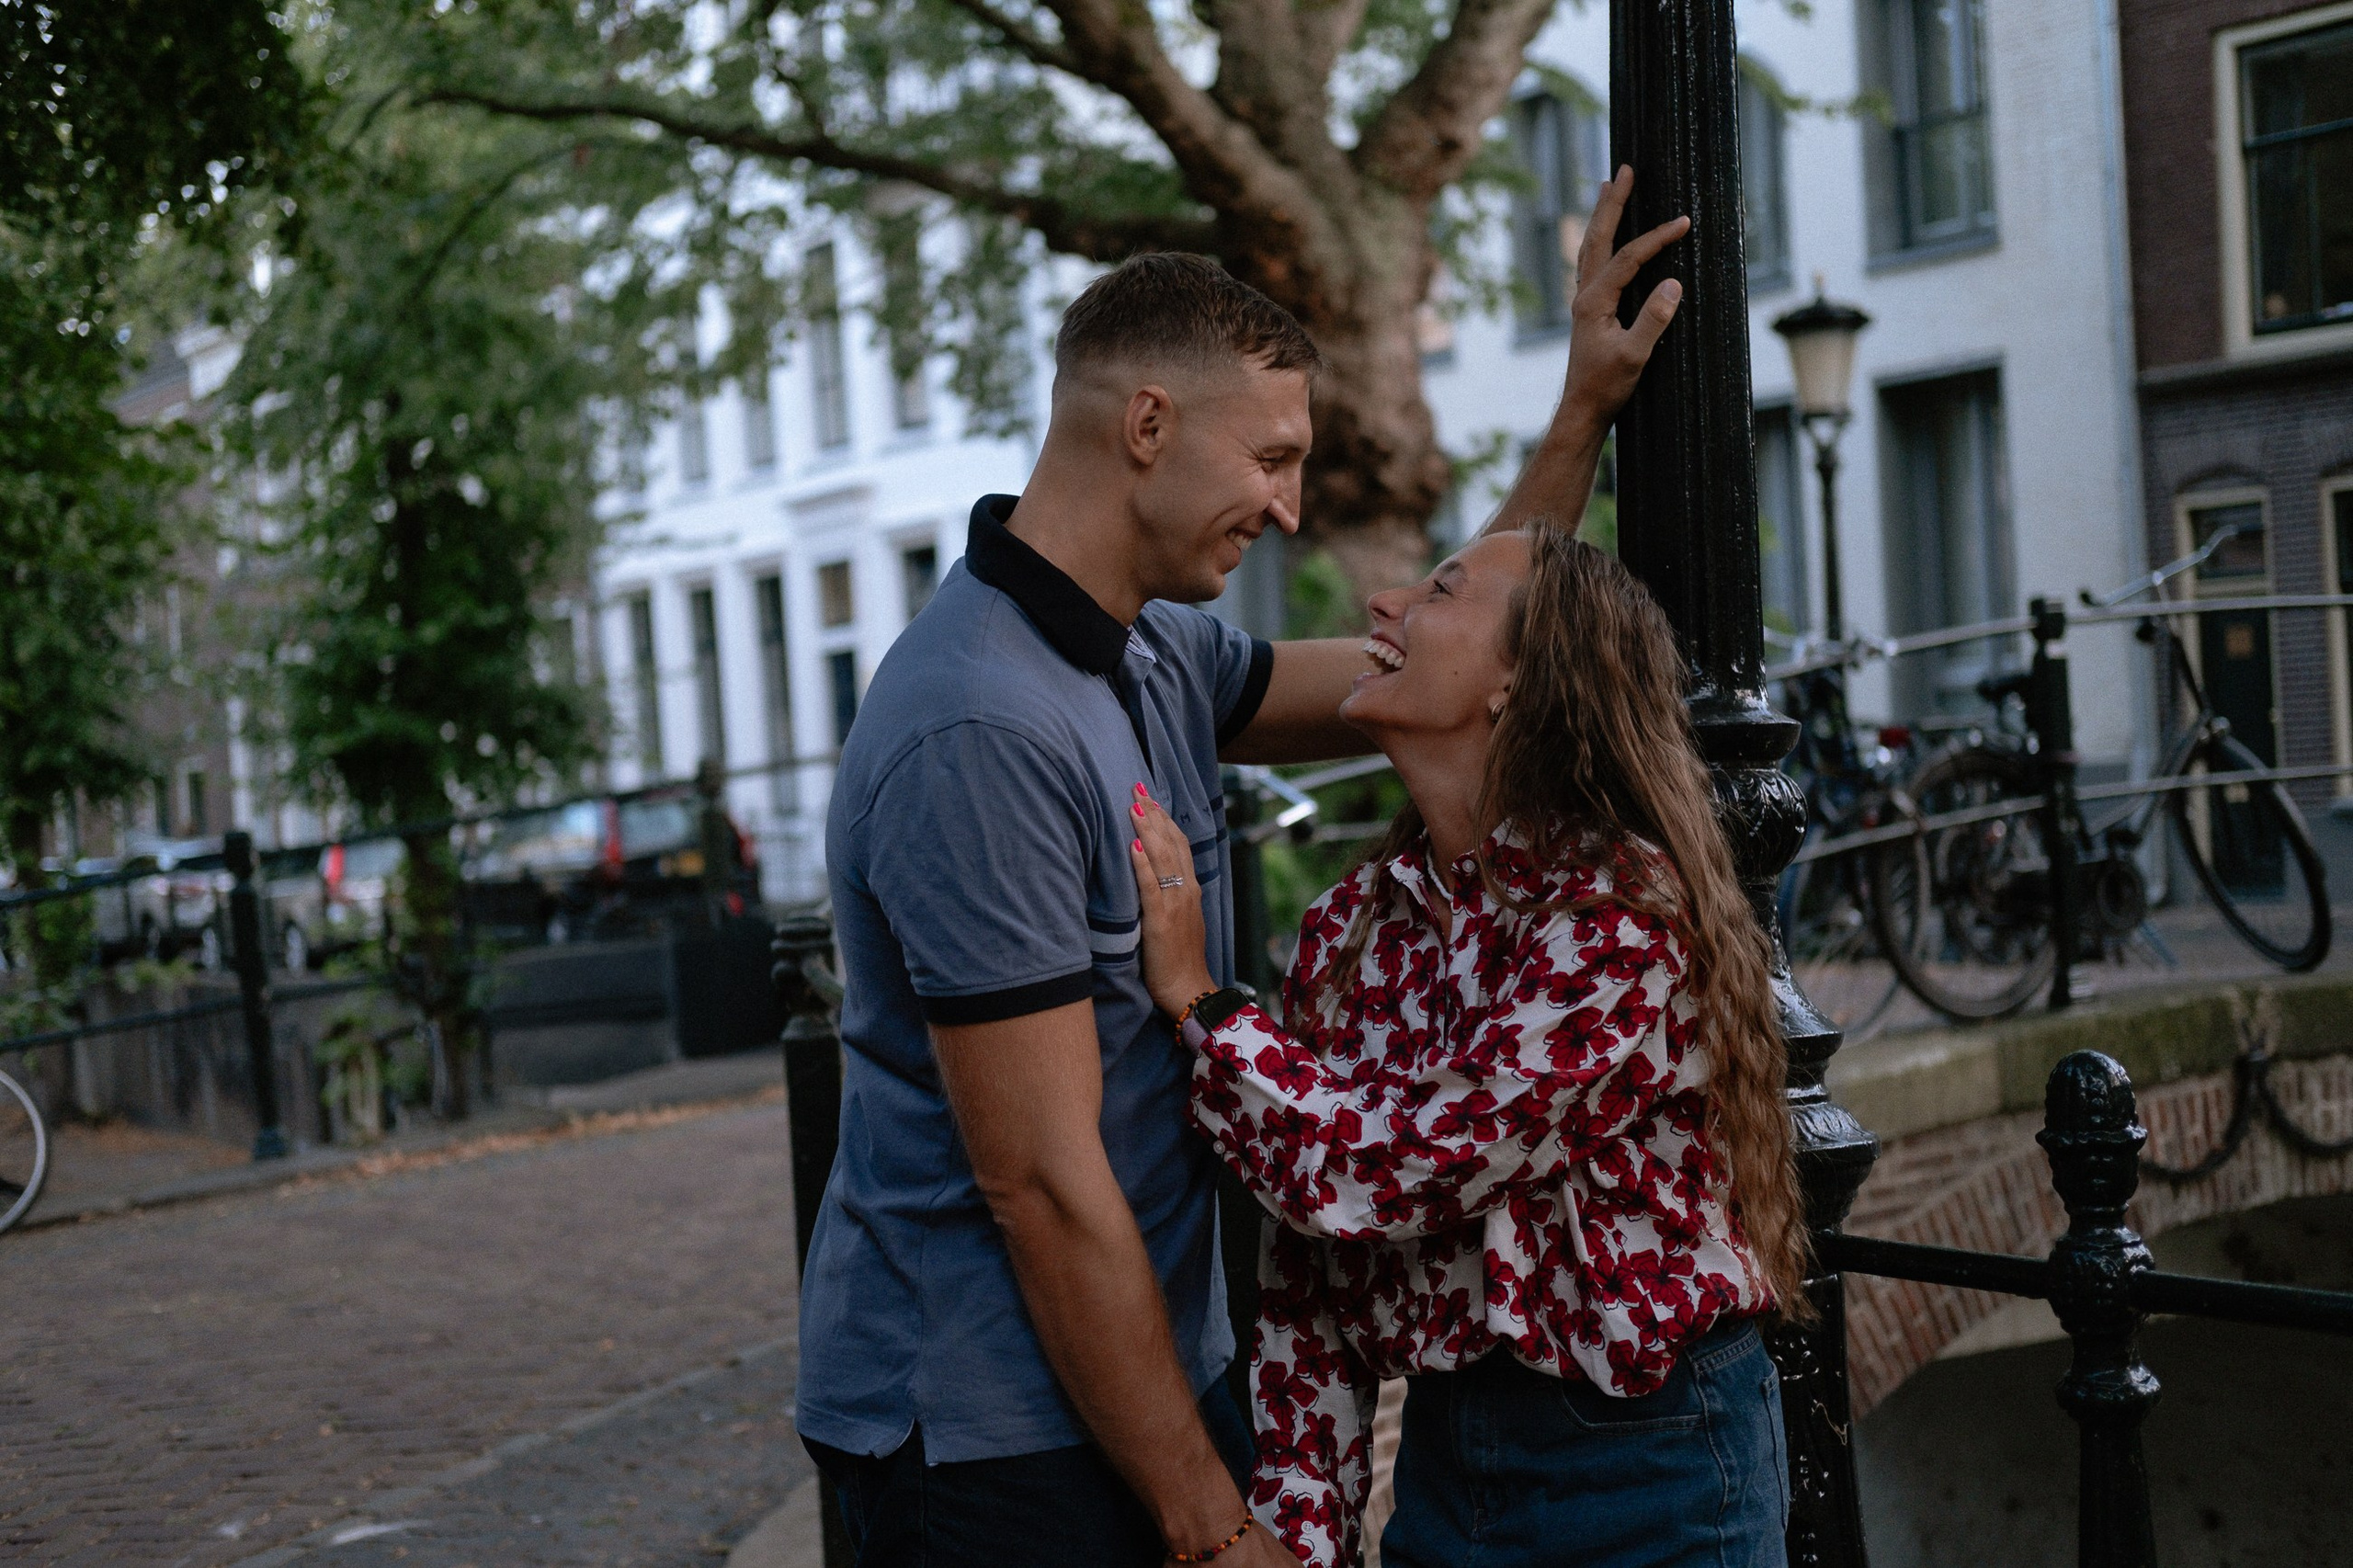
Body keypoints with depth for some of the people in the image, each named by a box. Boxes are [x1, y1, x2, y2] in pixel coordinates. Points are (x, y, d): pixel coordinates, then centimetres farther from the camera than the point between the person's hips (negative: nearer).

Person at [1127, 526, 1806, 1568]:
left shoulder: (1618, 909, -20)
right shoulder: (1352, 926, 0)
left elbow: (1393, 1173, -25)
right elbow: (1306, 1281, 2)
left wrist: (1195, 1001, -17)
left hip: (1647, 1479, -5)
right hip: (1441, 1463, 5)